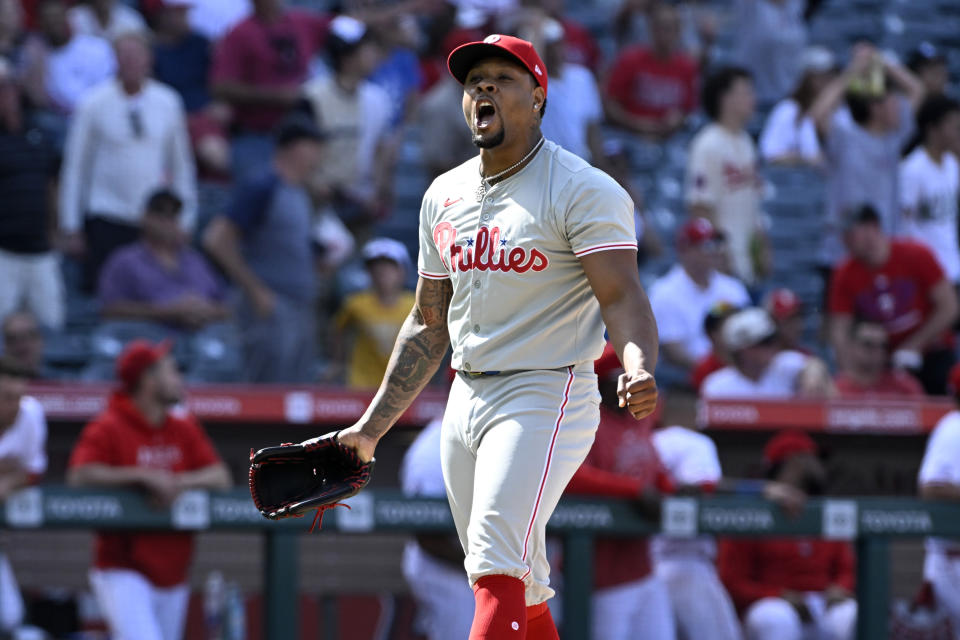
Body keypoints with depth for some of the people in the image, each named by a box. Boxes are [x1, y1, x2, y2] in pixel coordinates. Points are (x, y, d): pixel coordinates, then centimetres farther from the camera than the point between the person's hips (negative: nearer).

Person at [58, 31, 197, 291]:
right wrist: (71, 228, 1)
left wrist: (185, 220, 14)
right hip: (107, 218, -2)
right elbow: (74, 167, 2)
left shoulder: (168, 102, 5)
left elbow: (181, 161, 14)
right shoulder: (94, 105, -3)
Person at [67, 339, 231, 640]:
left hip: (173, 577, 7)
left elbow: (220, 478, 4)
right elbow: (79, 476, -22)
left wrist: (178, 482, -15)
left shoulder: (184, 428, 11)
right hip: (123, 572, -7)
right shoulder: (108, 428, -8)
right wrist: (143, 475, -24)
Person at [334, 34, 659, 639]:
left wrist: (639, 367, -40)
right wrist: (372, 428, 18)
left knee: (498, 570, -21)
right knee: (519, 590, 10)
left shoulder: (582, 190, -8)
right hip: (466, 402, 7)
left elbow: (623, 298, -18)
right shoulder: (445, 195, 13)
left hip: (545, 400, -7)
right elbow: (429, 325, 20)